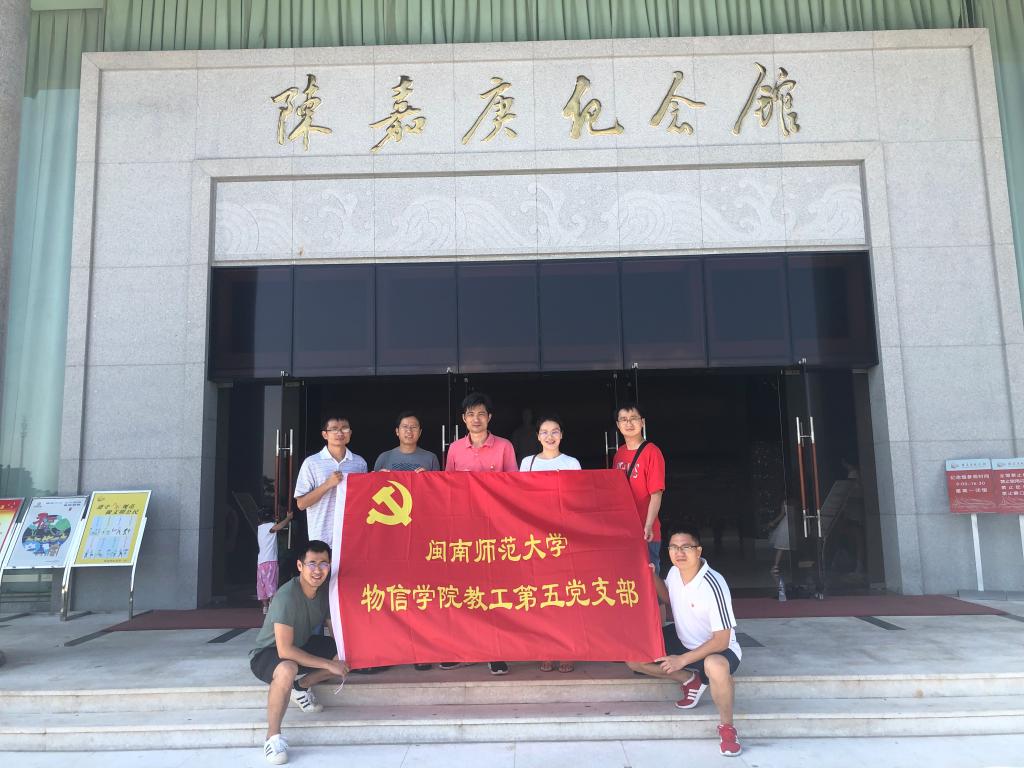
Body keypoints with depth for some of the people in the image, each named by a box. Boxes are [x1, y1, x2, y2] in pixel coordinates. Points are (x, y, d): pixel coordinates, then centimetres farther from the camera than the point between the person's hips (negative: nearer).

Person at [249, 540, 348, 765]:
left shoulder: (326, 589, -11)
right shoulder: (287, 597, -31)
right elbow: (285, 651, -33)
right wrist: (329, 664, -30)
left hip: (303, 645, 7)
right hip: (267, 654, -7)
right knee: (287, 670, -40)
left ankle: (302, 686, 5)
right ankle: (273, 736, -20)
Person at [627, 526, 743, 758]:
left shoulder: (713, 585, -30)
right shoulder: (674, 572, -9)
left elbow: (722, 640, -28)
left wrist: (682, 660, -29)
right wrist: (653, 575, -3)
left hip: (717, 648, -7)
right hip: (683, 640, 7)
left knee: (716, 666, -43)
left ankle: (726, 726, -16)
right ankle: (690, 681, 11)